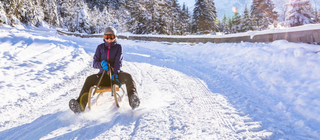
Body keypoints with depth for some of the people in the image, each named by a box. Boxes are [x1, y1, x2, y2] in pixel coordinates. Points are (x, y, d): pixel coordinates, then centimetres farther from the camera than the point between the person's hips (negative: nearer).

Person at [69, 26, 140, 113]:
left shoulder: (118, 47, 8)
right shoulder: (100, 47, 13)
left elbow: (118, 61, -5)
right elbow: (95, 63, 6)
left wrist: (115, 74, -23)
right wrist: (101, 64, -19)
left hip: (115, 74, -1)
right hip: (103, 75, 2)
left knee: (127, 76, -33)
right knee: (89, 79, -27)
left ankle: (133, 100, -55)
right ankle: (80, 104, -39)